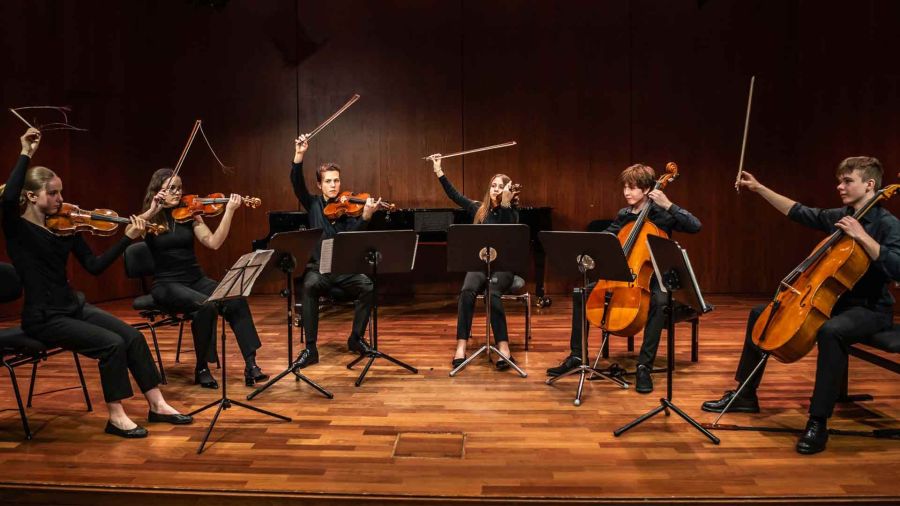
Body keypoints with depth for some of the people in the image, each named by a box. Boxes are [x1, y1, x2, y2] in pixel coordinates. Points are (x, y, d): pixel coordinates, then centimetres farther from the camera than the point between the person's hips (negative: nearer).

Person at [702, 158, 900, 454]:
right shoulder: (838, 217, 6)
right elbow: (798, 212, 17)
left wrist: (861, 236, -30)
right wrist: (759, 188, 14)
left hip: (870, 310, -8)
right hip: (832, 300, 8)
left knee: (830, 331, -42)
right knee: (760, 313, 5)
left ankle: (818, 423, -34)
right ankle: (745, 395, 14)